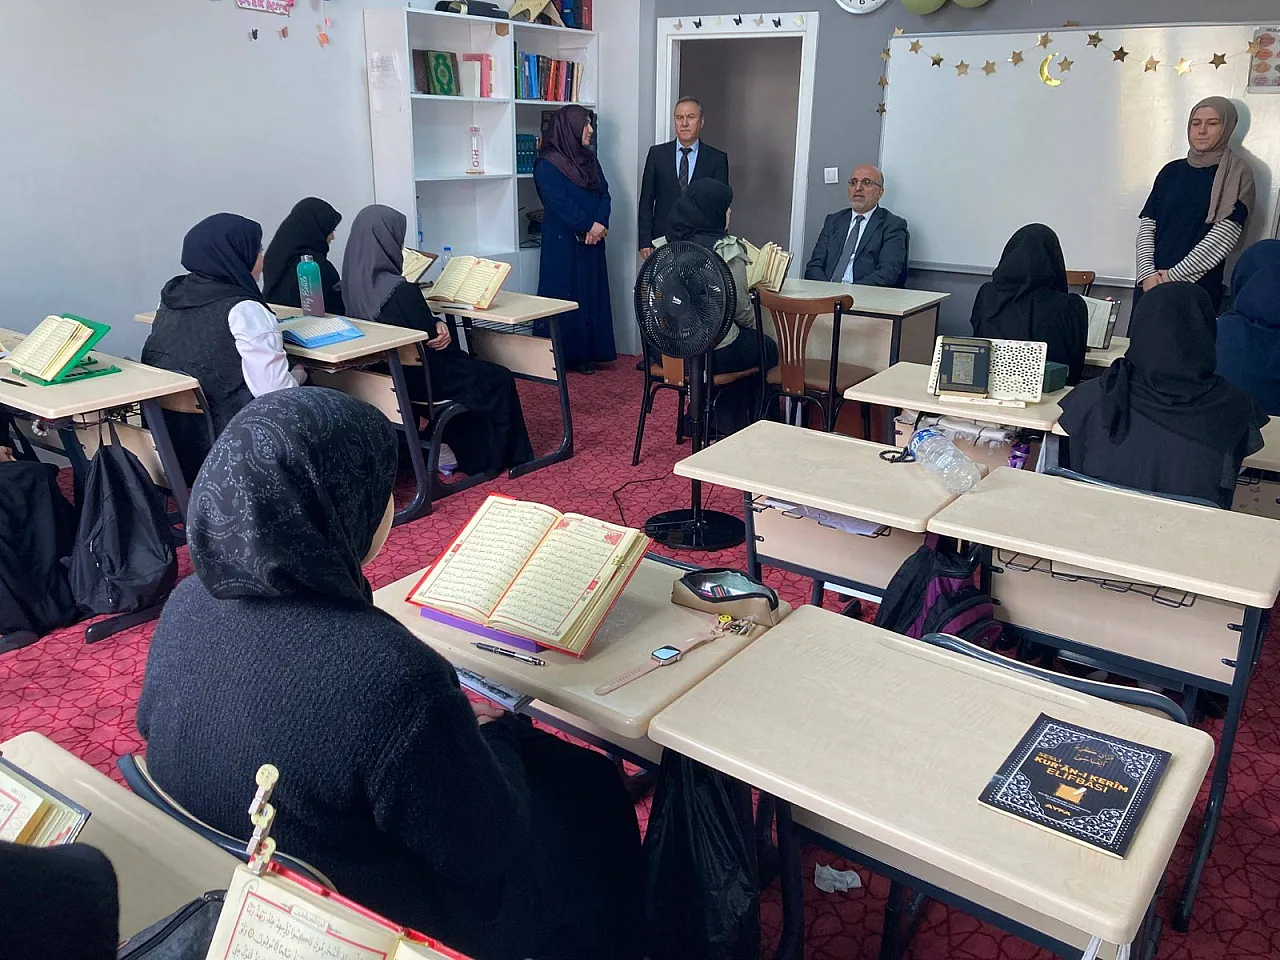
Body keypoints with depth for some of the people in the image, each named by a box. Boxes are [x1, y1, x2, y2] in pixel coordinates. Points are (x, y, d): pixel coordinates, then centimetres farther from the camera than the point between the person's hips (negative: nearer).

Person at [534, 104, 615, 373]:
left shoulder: (589, 159, 14)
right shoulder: (548, 164, -7)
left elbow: (604, 193, 7)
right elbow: (558, 202, -16)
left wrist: (600, 223, -11)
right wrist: (588, 226, -16)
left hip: (591, 241, 7)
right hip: (562, 242, -7)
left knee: (591, 294, 6)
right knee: (563, 295, -3)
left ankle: (585, 353, 12)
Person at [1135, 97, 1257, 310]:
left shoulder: (1237, 175, 0)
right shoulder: (1172, 170, 12)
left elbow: (1223, 237, -10)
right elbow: (1147, 225, 5)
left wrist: (1174, 276, -13)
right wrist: (1148, 273, -9)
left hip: (1198, 290, -3)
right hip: (1150, 283, 3)